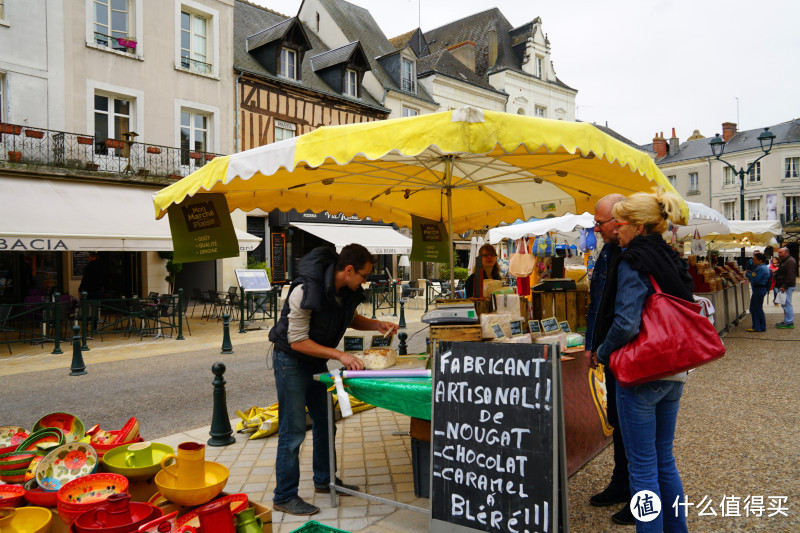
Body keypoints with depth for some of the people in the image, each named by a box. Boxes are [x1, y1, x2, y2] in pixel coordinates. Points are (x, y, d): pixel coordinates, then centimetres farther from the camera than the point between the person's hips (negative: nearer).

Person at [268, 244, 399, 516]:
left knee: (325, 422, 16)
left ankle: (324, 480, 34)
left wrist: (377, 325, -6)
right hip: (291, 360, -8)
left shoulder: (347, 290, -7)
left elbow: (350, 319, 13)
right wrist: (340, 355, -31)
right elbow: (297, 341, -27)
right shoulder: (306, 290, -31)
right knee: (293, 431, -4)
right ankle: (284, 497, 11)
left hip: (316, 360, 8)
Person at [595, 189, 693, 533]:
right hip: (674, 373, 9)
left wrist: (602, 353, -7)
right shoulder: (673, 260, 10)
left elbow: (626, 323, -23)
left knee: (642, 466, 3)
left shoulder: (633, 262, -15)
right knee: (664, 459, 21)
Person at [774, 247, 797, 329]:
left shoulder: (790, 261, -14)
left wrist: (784, 286, -23)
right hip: (783, 286, 11)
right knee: (785, 304, 14)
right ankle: (786, 321, 20)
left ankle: (789, 323, -7)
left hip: (787, 287, -11)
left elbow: (790, 276, -21)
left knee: (787, 304, -9)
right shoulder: (784, 261, 19)